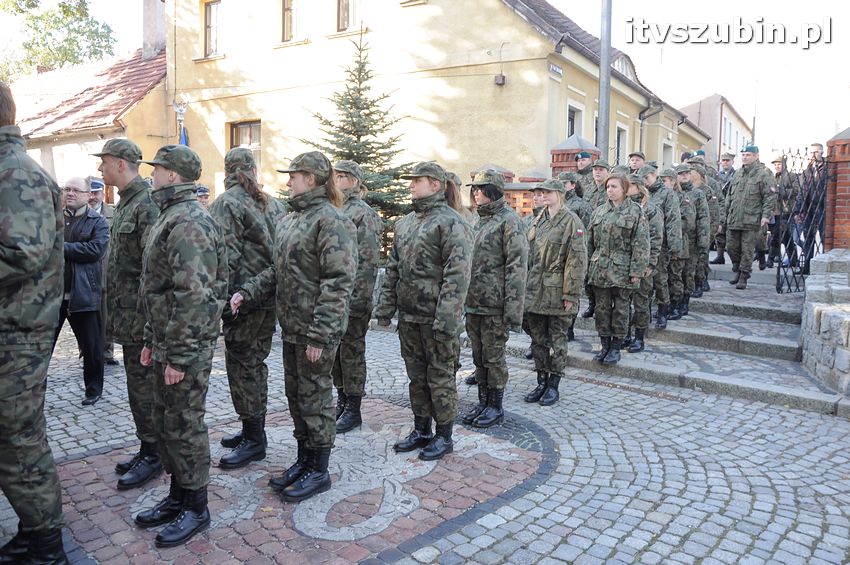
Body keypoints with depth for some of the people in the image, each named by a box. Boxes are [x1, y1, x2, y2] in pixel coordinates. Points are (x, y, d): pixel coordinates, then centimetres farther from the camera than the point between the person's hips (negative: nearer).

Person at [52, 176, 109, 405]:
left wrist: (61, 247, -14)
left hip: (83, 294, -3)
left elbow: (96, 248, -14)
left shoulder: (97, 222, 1)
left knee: (91, 346, 8)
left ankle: (94, 389, 23)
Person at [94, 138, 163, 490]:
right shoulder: (125, 203, 15)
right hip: (126, 314, 10)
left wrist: (146, 318, -24)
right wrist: (117, 311, 20)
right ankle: (147, 449, 28)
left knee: (143, 386, 0)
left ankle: (152, 456, 14)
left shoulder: (147, 205, -17)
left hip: (138, 315, -10)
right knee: (139, 385, 16)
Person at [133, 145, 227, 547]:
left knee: (184, 425, 1)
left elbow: (194, 295, -25)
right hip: (166, 341, 10)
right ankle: (177, 496, 33)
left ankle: (196, 508, 18)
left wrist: (179, 355, -23)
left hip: (186, 347, -10)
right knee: (165, 421, 18)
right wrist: (151, 340, 20)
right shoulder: (169, 217, 16)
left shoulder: (189, 221, -18)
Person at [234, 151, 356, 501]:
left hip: (316, 330, -9)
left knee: (315, 397, 3)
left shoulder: (331, 220, -15)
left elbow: (338, 282, -21)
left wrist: (320, 333, -24)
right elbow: (277, 271, 19)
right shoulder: (290, 220, 13)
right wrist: (247, 293, 5)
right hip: (291, 327, 9)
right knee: (295, 394, 17)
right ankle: (303, 460, 33)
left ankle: (319, 471, 19)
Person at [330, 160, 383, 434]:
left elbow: (368, 261, -15)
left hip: (352, 299, -7)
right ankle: (342, 402, 29)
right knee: (334, 352, 14)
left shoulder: (363, 214, -10)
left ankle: (353, 410, 15)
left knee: (351, 353, 2)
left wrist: (358, 299, -19)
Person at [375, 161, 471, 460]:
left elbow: (457, 274, -18)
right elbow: (393, 268, 15)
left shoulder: (450, 222, -11)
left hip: (435, 316, -7)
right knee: (416, 374, 16)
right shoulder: (405, 223, 13)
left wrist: (446, 318, -23)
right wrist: (386, 306, 9)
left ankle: (444, 436, 20)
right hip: (408, 314, 7)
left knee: (440, 375, 5)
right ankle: (421, 430, 31)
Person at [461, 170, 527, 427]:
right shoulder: (479, 221, 14)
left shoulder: (510, 221, -11)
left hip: (495, 305, -7)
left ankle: (496, 406, 17)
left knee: (493, 357, 3)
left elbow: (517, 268, -16)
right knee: (479, 357, 15)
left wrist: (512, 310, -20)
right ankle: (482, 402, 27)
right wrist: (465, 299, 17)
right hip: (474, 304, 8)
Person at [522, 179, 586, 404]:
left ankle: (553, 386, 17)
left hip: (557, 291, -6)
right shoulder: (539, 219, 12)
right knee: (538, 339, 12)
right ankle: (541, 383, 24)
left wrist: (570, 294, -16)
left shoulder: (572, 221, -8)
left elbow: (577, 259, -12)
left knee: (557, 340, 5)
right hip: (535, 290, 6)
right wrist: (525, 283, 11)